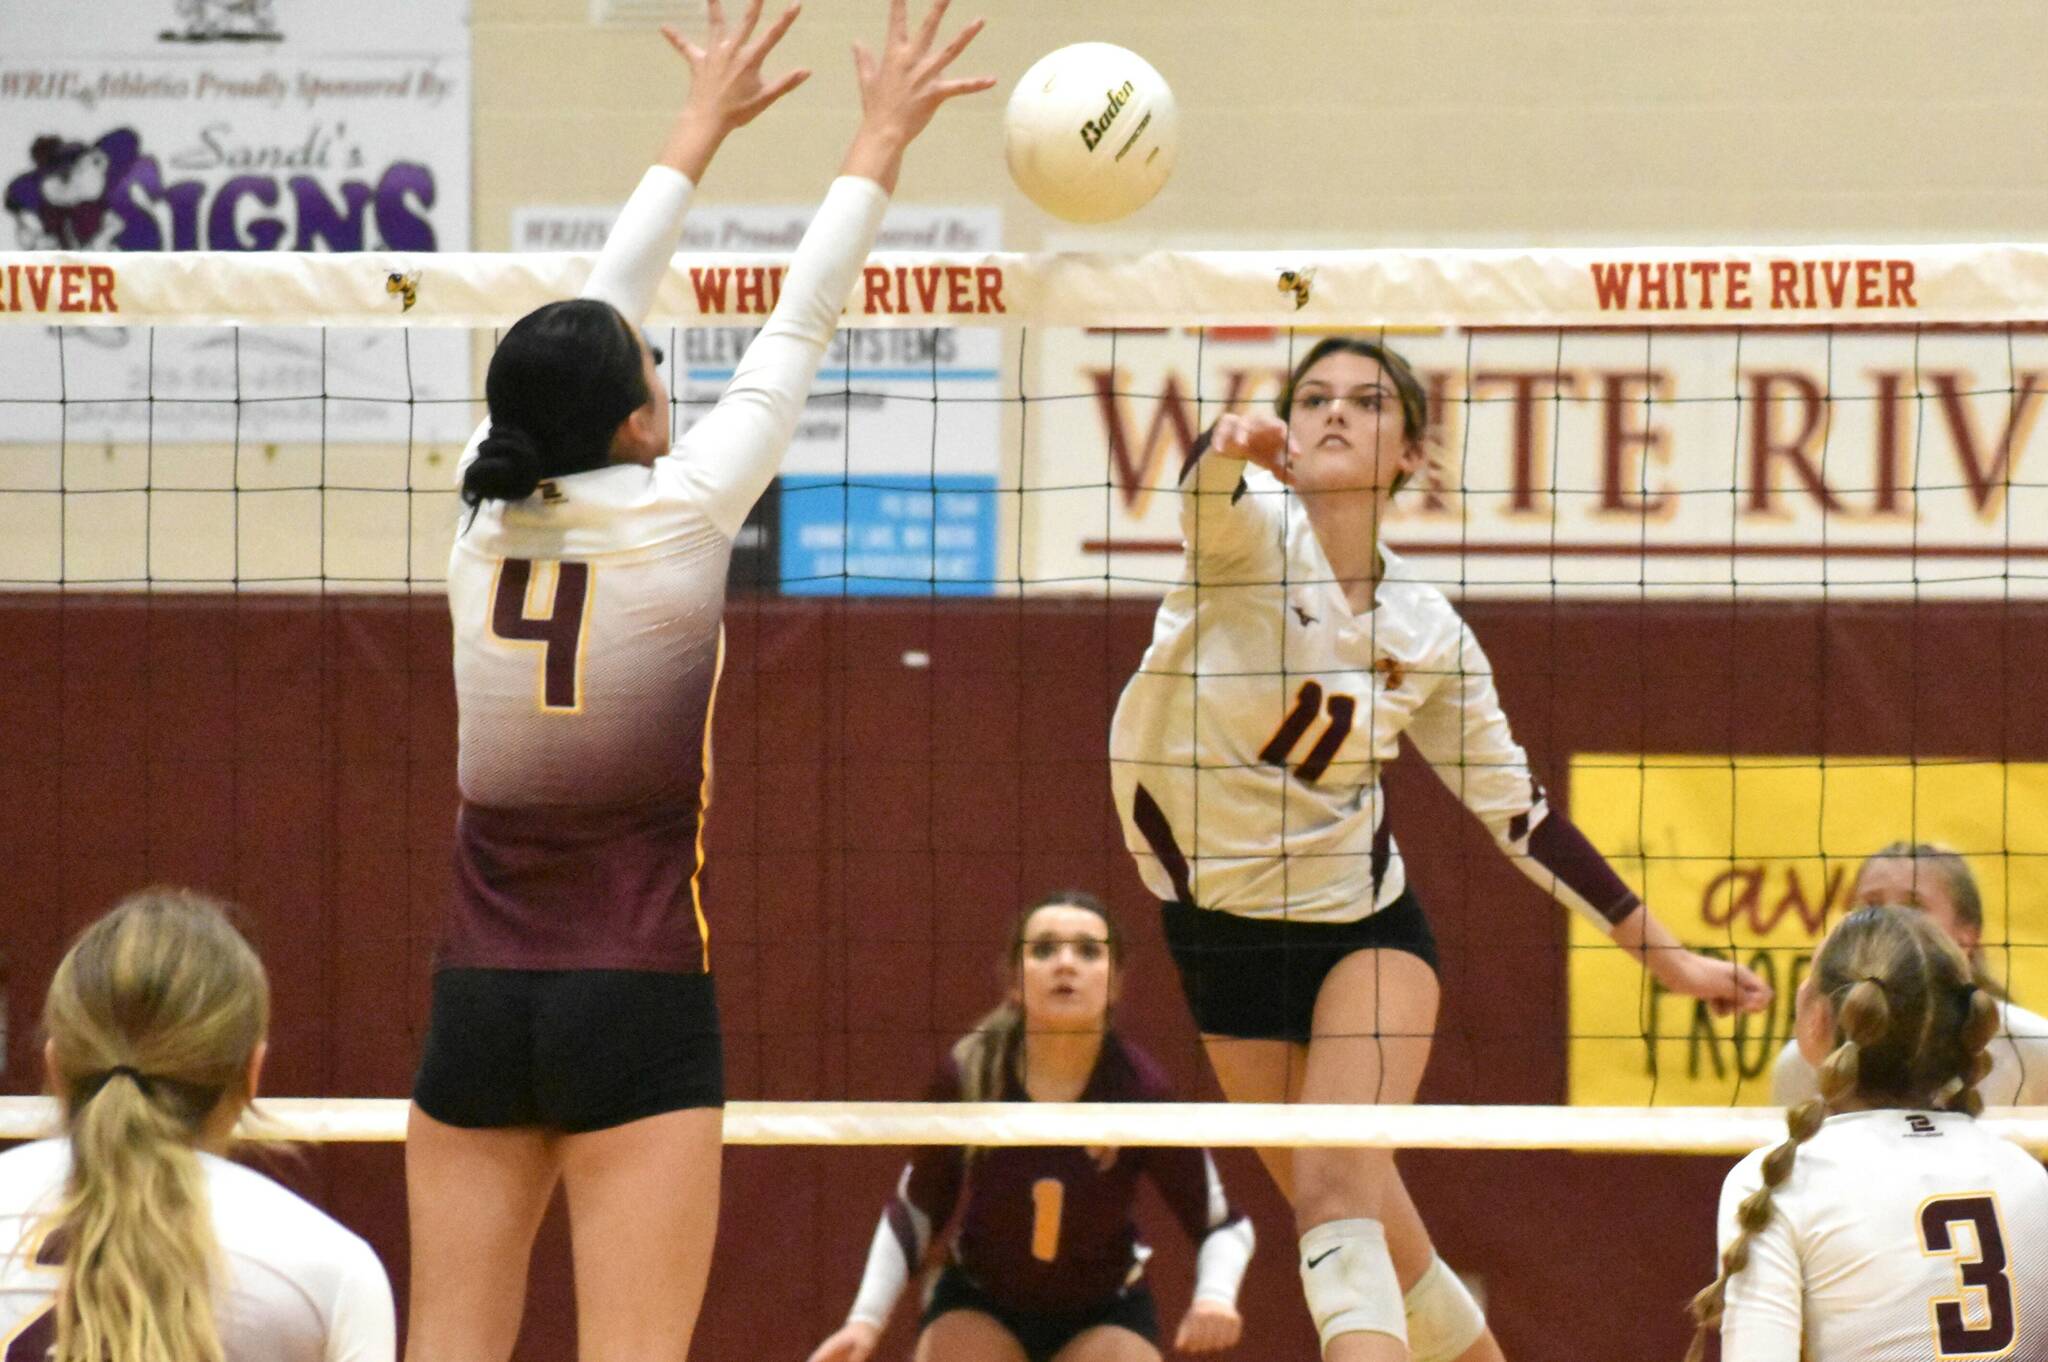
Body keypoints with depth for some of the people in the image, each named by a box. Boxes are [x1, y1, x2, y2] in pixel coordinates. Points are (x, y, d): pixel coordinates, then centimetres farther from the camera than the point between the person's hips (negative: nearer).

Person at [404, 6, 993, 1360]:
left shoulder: (486, 516, 2)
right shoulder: (677, 515, -8)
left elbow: (593, 322, 15)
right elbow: (797, 332, 2)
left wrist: (701, 127, 26)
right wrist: (883, 139, 14)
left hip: (479, 1002, 5)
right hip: (638, 1006, -5)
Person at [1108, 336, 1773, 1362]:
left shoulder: (1424, 628, -4)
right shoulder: (1249, 532, -12)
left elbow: (1519, 812, 6)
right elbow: (1211, 495, -39)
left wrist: (1666, 955, 5)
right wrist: (1233, 447, -64)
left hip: (1361, 921, 0)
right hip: (1218, 922, 0)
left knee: (1336, 1190, -23)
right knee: (1373, 1237, 7)